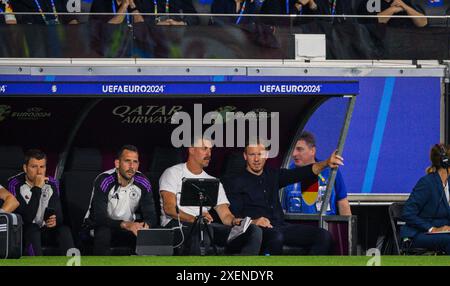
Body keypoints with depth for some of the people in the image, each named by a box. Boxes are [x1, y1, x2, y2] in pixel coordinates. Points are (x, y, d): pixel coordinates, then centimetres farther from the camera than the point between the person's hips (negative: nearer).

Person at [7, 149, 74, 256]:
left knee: (64, 230, -24)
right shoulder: (15, 184, -16)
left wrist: (55, 221, -23)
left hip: (45, 231, 4)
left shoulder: (52, 184, 0)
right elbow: (27, 218, -26)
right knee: (32, 230, -35)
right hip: (23, 232, -4)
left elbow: (58, 214, 2)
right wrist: (37, 188, -30)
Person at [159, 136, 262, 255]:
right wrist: (193, 218, -23)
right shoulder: (173, 173, 11)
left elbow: (225, 215, 15)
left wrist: (234, 221, -11)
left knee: (254, 231, -18)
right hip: (178, 223, -5)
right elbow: (169, 208, -5)